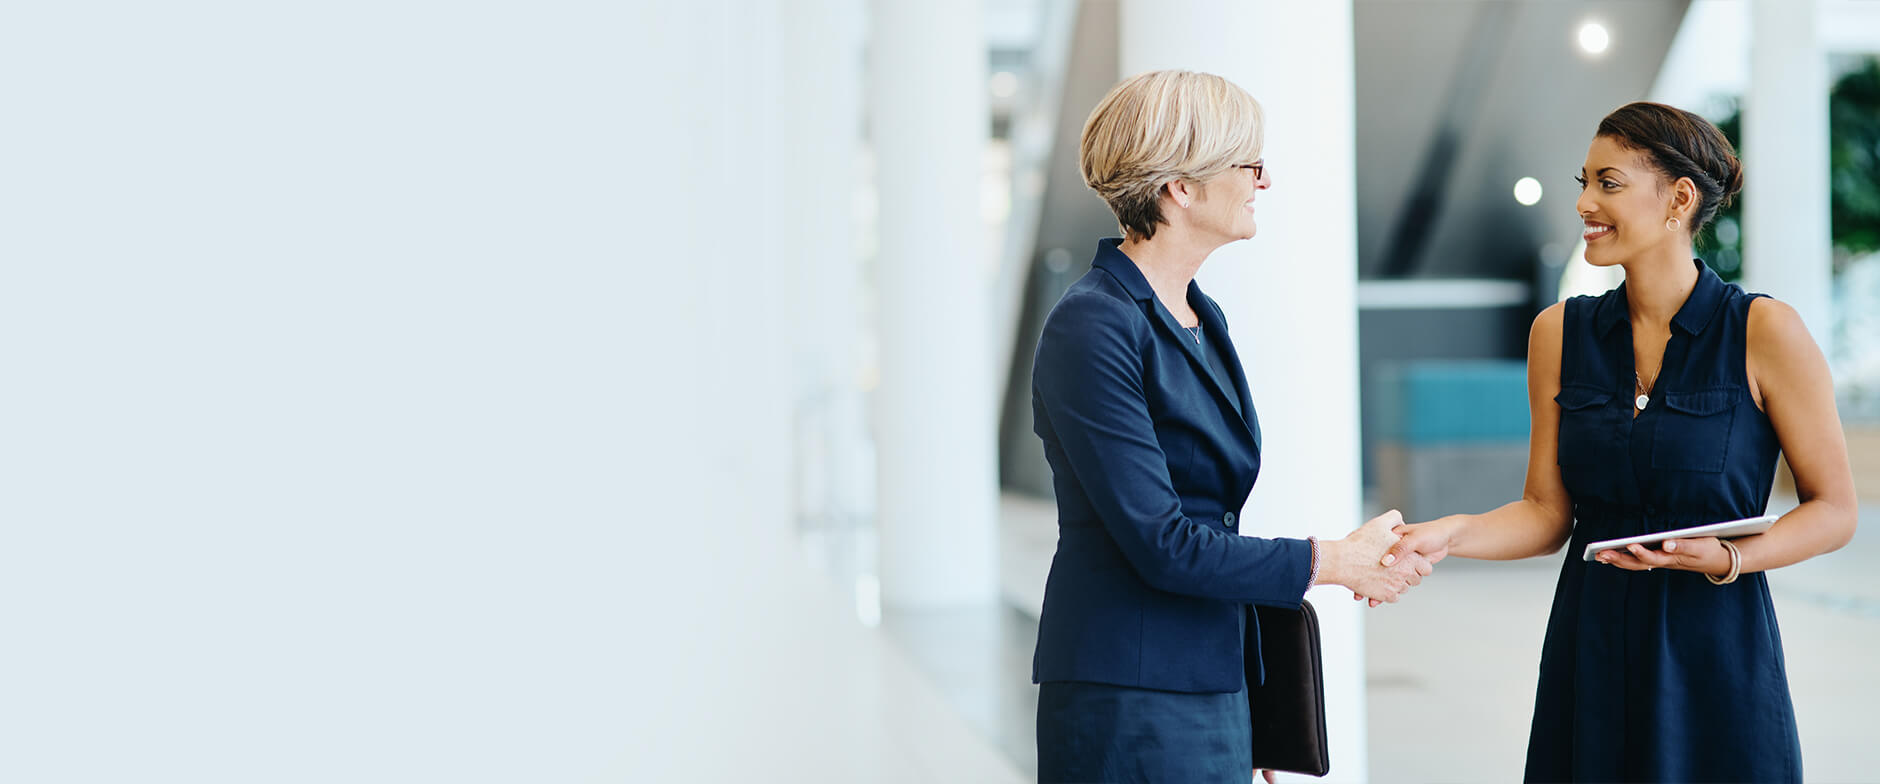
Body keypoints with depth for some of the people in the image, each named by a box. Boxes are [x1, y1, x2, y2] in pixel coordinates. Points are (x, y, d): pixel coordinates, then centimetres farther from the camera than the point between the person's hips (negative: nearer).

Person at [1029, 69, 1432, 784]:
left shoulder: (1202, 318, 12)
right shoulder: (1093, 328, -16)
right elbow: (1161, 546, -20)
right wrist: (1331, 563, -11)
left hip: (1215, 691, 8)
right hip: (1127, 705, -8)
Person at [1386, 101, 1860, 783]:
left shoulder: (1765, 333, -6)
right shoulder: (1561, 333, 4)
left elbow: (1835, 510, -2)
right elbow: (1548, 513, 4)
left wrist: (1728, 558, -18)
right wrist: (1452, 534, -12)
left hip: (1717, 655, -3)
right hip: (1590, 652, 3)